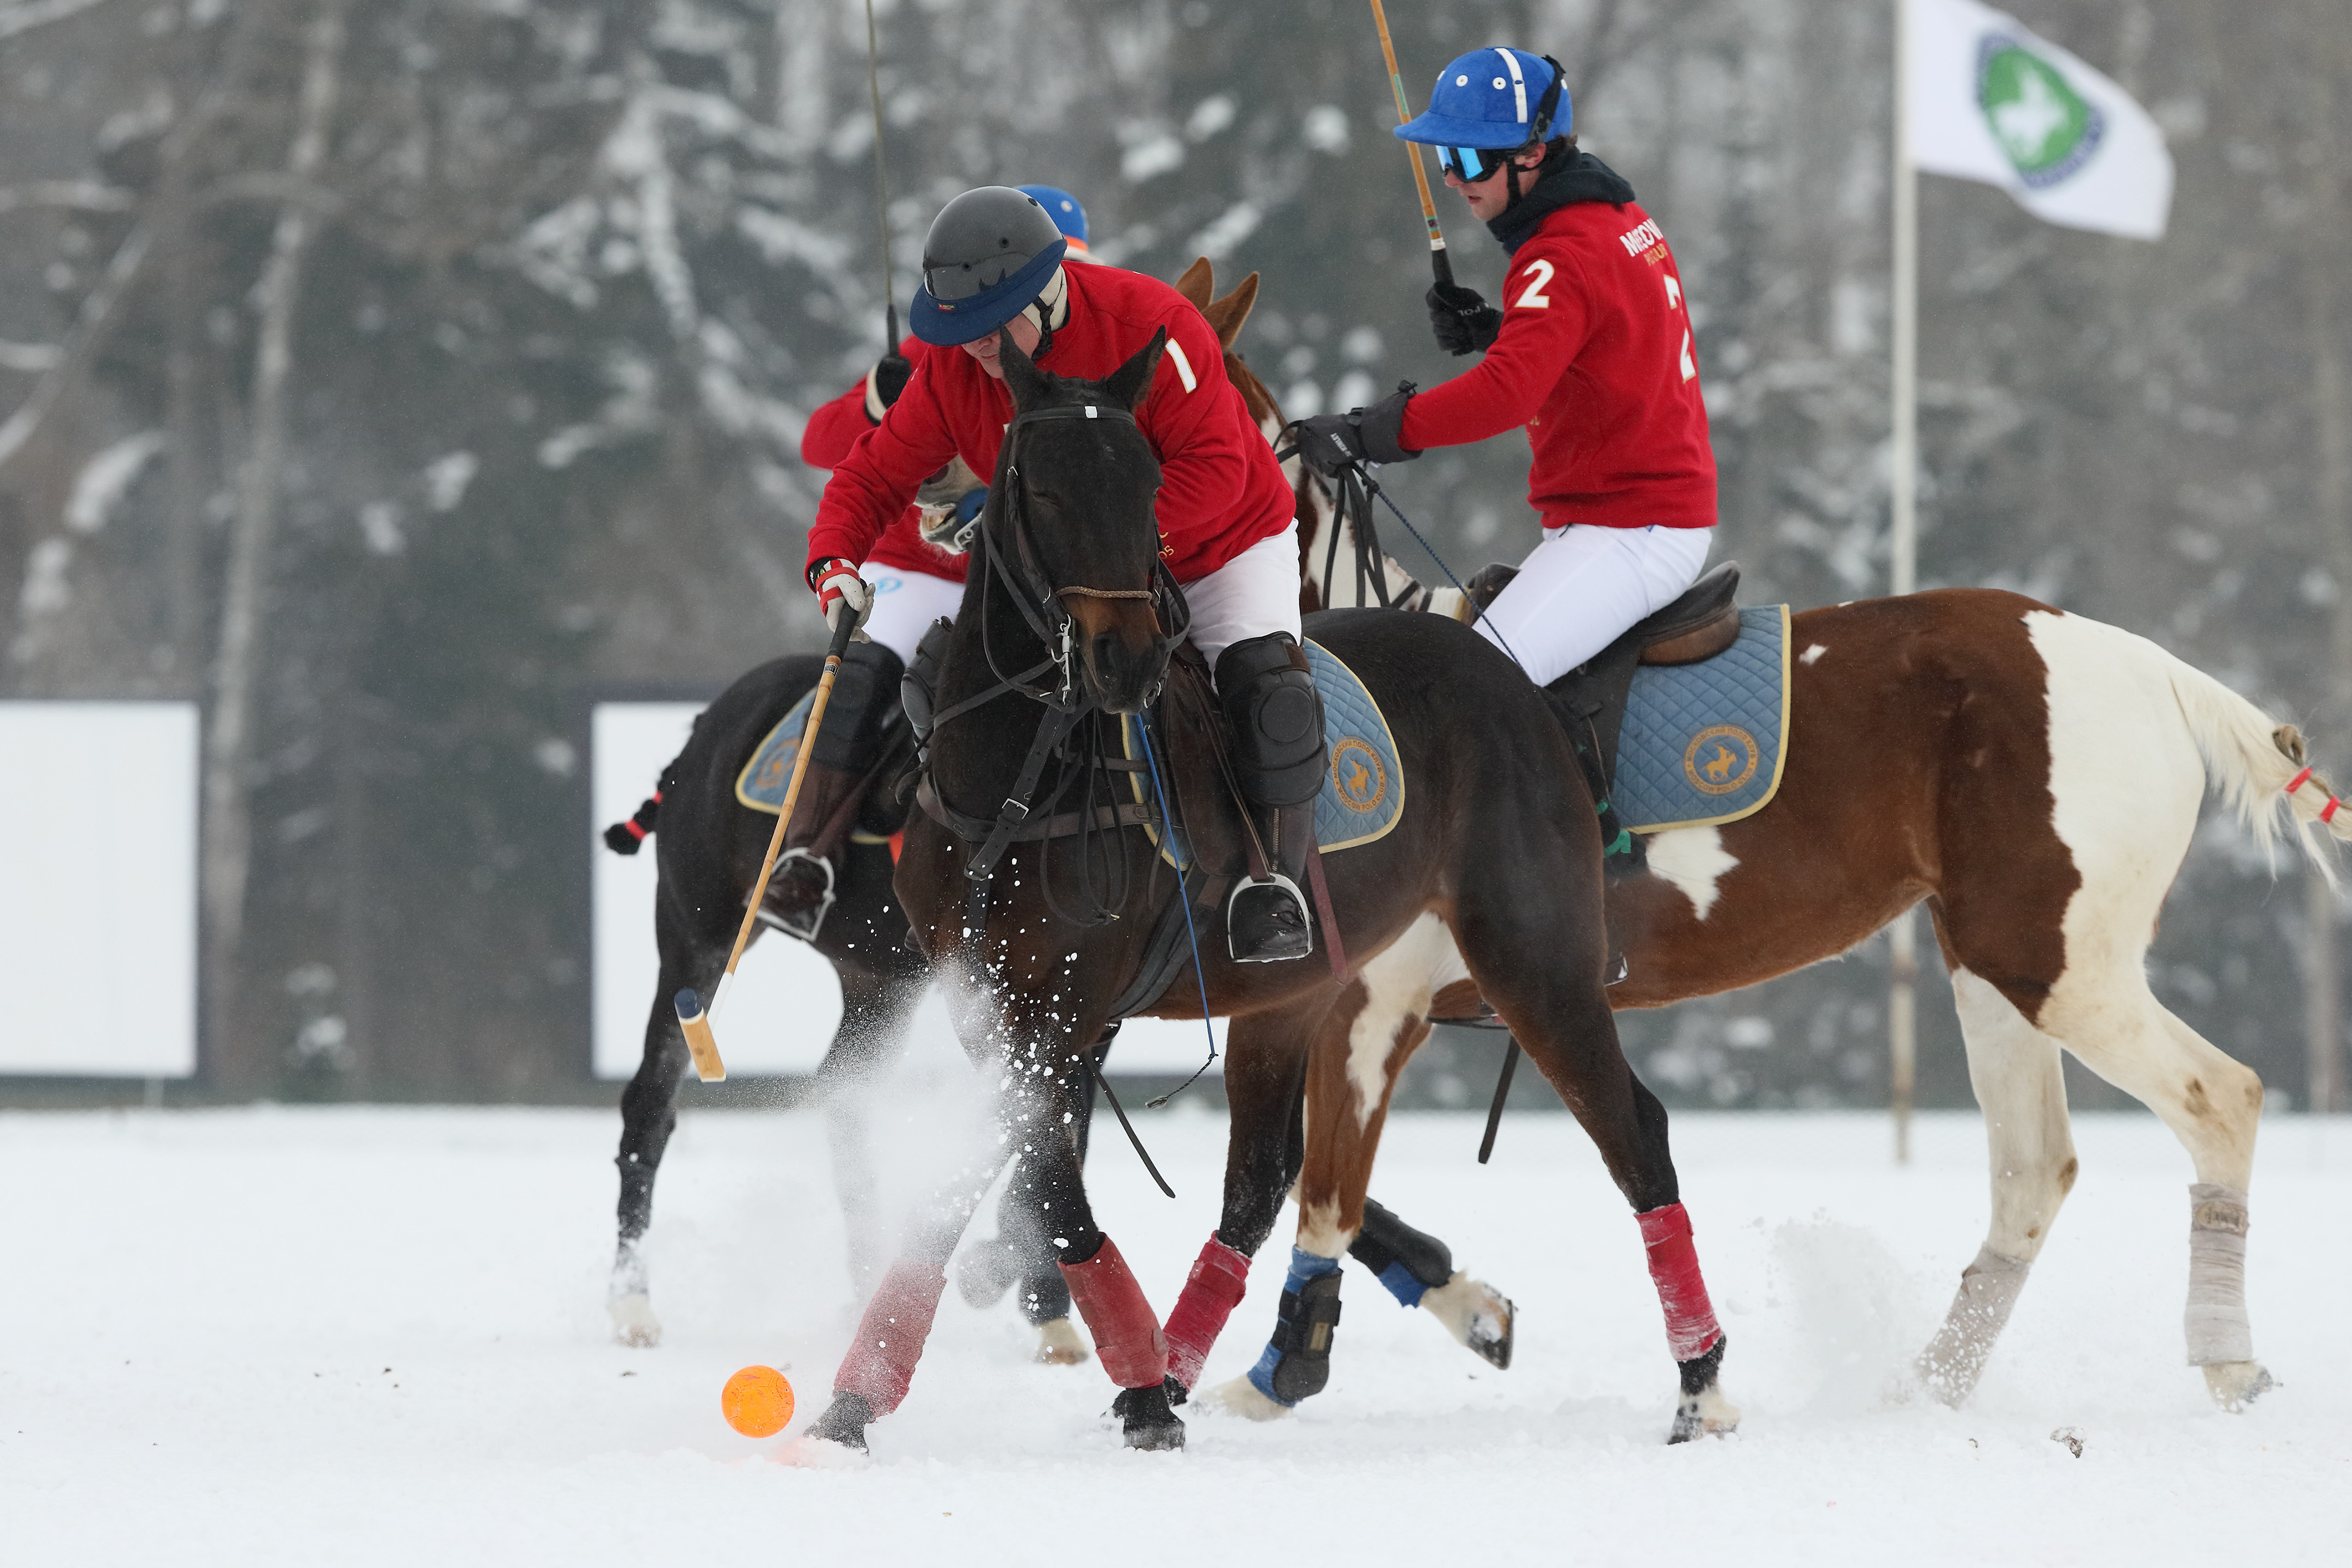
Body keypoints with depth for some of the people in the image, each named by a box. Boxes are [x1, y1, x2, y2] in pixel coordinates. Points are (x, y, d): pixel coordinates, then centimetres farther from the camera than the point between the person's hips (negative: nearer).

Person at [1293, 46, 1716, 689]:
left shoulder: (1566, 260, -20)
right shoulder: (1622, 218, 12)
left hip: (1629, 533, -11)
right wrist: (1491, 331, 7)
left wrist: (1367, 433, -33)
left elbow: (1506, 392, -33)